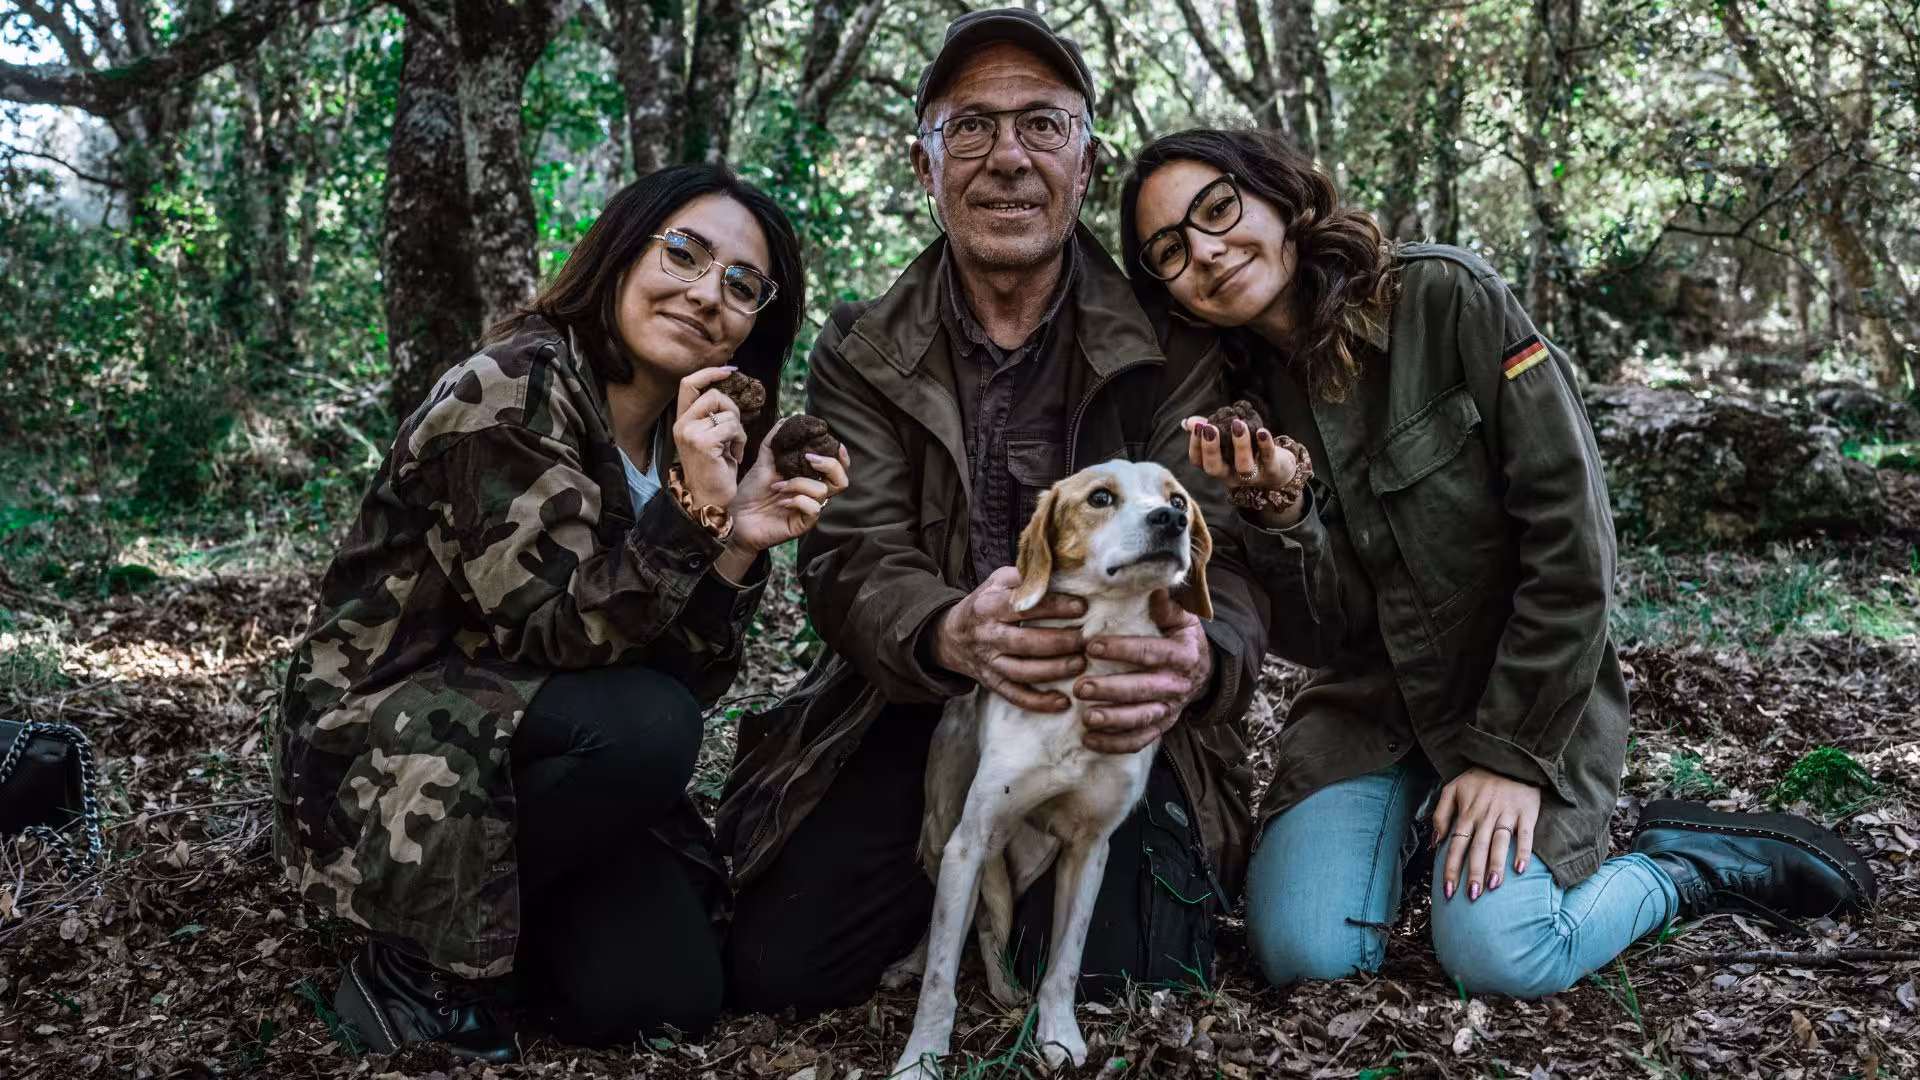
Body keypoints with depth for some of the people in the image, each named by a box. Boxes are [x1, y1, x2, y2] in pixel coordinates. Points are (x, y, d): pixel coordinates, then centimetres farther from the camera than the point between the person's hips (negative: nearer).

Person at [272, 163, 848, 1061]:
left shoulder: (693, 441, 3)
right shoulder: (512, 392, -20)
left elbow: (682, 679, -3)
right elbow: (557, 634, -25)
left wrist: (736, 546, -19)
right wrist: (692, 514, -36)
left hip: (524, 746, 7)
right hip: (382, 746, -6)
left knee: (668, 995, -9)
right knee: (644, 727, -31)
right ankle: (412, 957, -10)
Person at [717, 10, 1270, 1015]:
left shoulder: (1172, 346, -3)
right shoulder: (859, 355, 2)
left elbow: (1222, 555, -12)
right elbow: (852, 563, -10)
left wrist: (1200, 656, -39)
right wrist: (953, 634, -36)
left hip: (1112, 727, -1)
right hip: (912, 720, 2)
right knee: (772, 970, -11)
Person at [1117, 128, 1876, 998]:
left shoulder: (1448, 299, -16)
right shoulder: (1243, 403, -2)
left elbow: (1571, 540, -17)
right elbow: (1314, 638, -7)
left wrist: (1511, 755, -17)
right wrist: (1279, 515, -27)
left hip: (1525, 689, -3)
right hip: (1370, 697, 4)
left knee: (1495, 954, -22)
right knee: (1300, 949, -15)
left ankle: (1686, 863, 6)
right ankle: (1404, 824, 15)